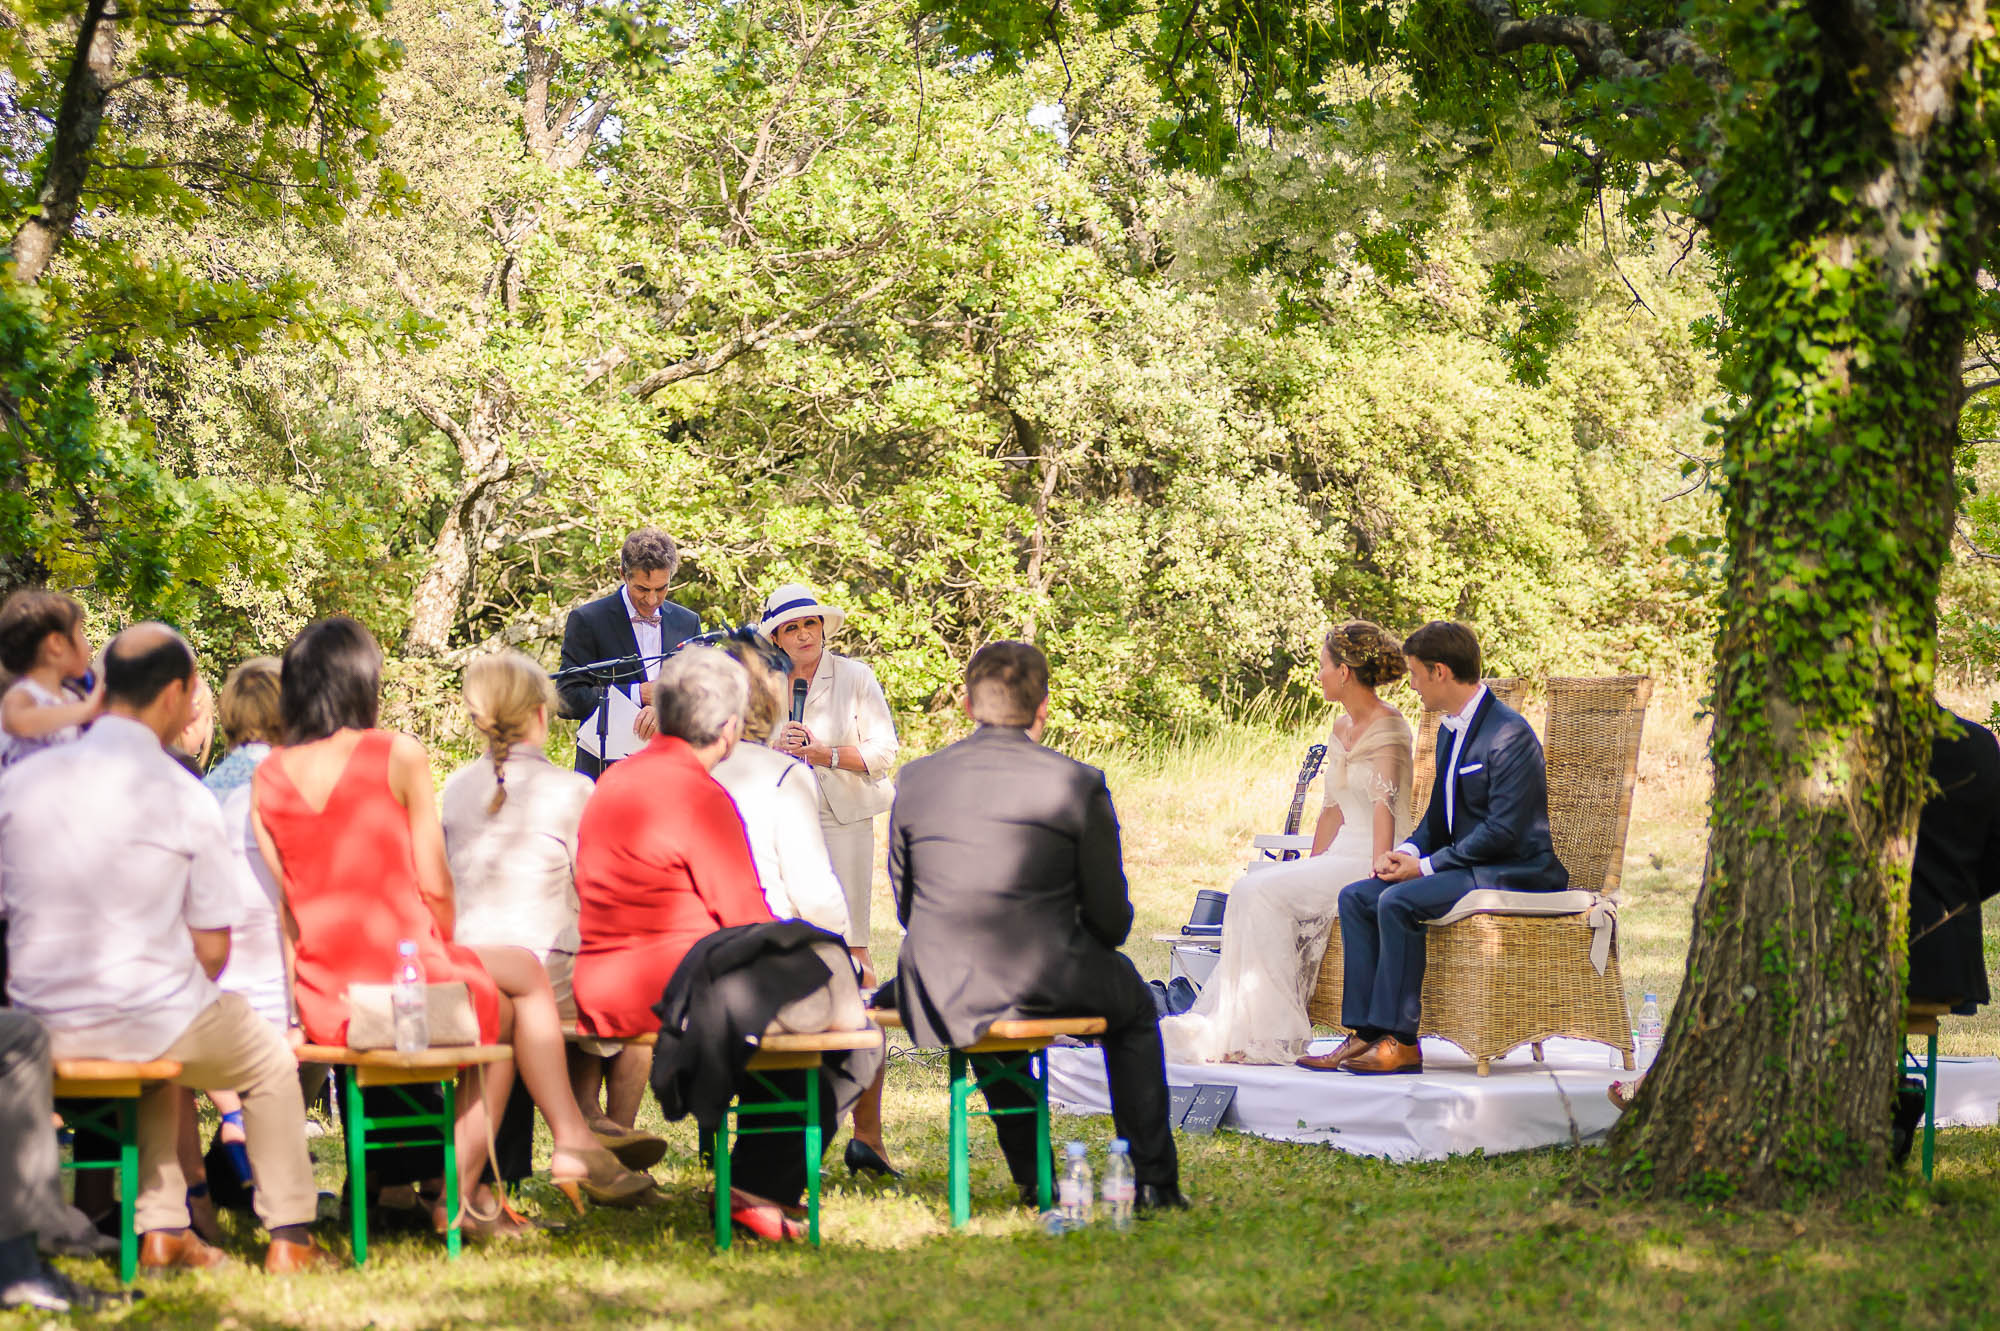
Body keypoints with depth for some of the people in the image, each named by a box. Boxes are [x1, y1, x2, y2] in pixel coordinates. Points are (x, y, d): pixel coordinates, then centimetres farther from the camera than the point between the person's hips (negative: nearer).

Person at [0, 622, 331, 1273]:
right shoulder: (185, 798, -9)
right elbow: (211, 947, -6)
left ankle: (162, 1231, 30)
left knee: (158, 1062, 37)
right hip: (151, 1020, -4)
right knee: (271, 1063, 25)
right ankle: (288, 1237, 24)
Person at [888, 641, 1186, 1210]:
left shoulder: (916, 779, 1)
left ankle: (1033, 1184, 40)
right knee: (1133, 1003, 30)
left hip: (942, 1000, 3)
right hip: (1046, 987, -3)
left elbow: (906, 906, 9)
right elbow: (1110, 918, -3)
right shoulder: (1077, 783, -7)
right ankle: (1153, 1181, 29)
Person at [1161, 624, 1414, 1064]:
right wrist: (1308, 871, 13)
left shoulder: (1387, 727, -12)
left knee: (1263, 892, -23)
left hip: (1376, 860, -9)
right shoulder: (1342, 727, 17)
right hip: (1342, 856, 9)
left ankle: (1269, 1034, -20)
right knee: (1251, 892, -12)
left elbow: (1385, 807, -21)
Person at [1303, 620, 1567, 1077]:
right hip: (1466, 866, 10)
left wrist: (1426, 866, -19)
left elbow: (1504, 831, -22)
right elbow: (1439, 815, 22)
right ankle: (1366, 1034, -11)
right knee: (1356, 898, -4)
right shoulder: (1450, 731, 15)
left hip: (1514, 875, -10)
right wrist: (1407, 851, 0)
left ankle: (1401, 1042, -24)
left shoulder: (1509, 735, -17)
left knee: (1398, 900, -28)